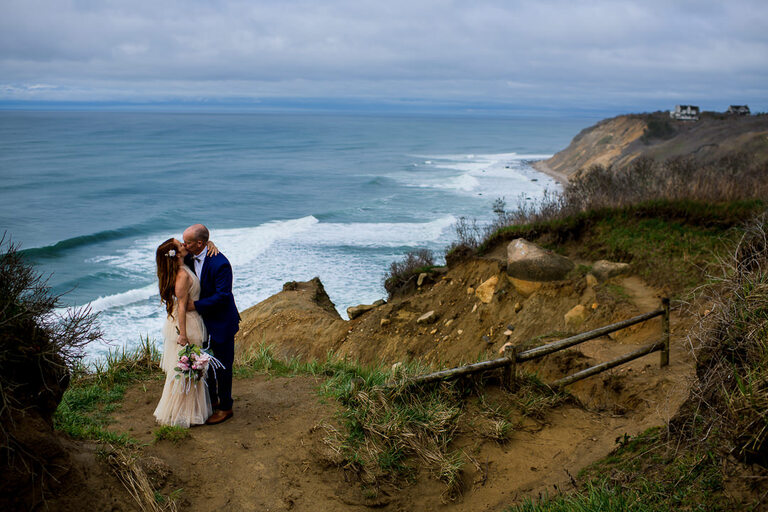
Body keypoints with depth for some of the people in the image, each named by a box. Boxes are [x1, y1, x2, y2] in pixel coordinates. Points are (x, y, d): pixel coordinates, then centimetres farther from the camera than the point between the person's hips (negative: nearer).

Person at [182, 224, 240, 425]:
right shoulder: (189, 258, -3)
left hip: (221, 322, -8)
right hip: (203, 319, 8)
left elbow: (222, 296, -26)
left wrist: (196, 305, -25)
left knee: (222, 365, 4)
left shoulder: (219, 264, -27)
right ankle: (211, 399, 39)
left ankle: (225, 407, 19)